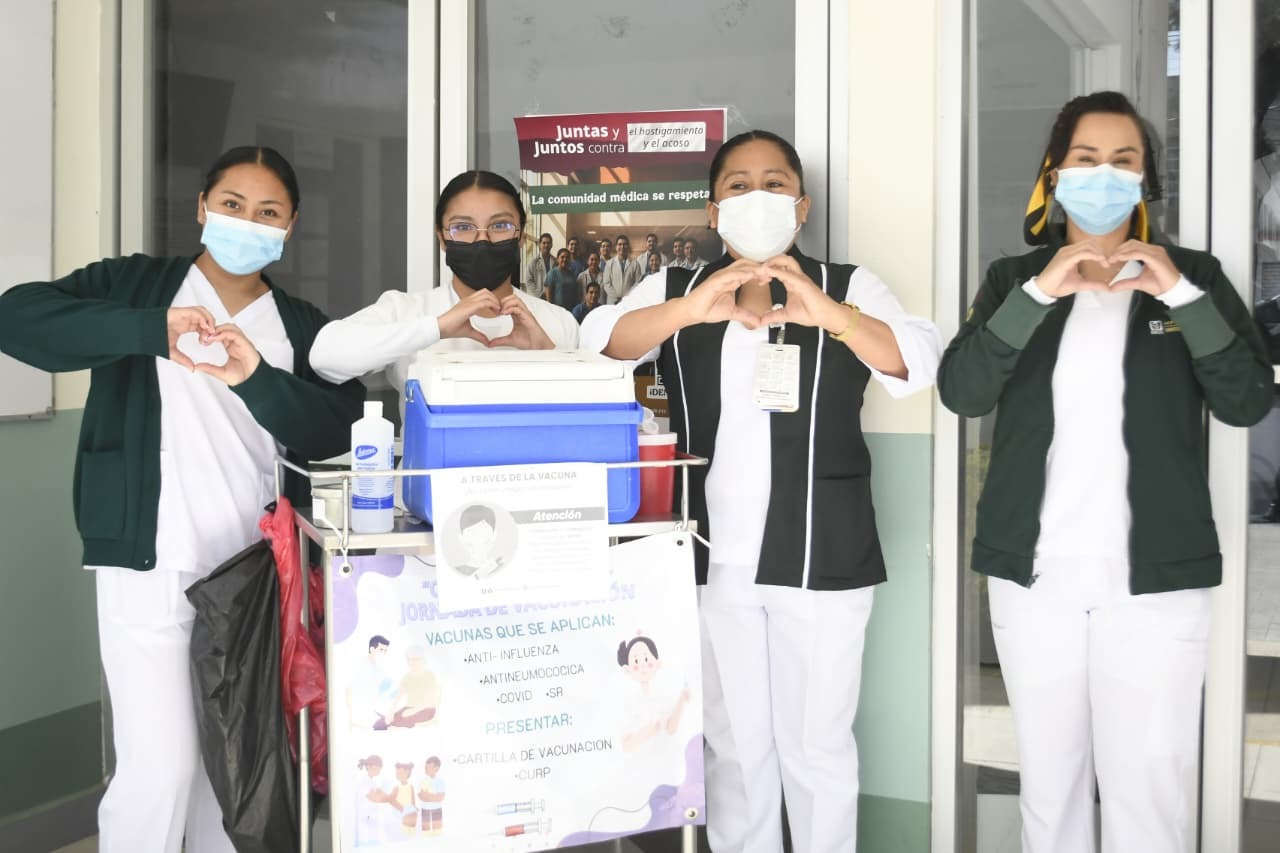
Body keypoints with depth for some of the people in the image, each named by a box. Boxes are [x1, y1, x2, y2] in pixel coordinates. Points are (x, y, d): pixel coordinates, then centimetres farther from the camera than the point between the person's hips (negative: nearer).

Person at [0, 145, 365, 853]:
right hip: (150, 564, -3)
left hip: (251, 568, 4)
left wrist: (257, 381, -18)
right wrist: (151, 329, -22)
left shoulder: (301, 328, 11)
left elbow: (339, 434, -2)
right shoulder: (136, 284, 3)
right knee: (160, 766, -6)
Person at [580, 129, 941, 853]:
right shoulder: (676, 289, 8)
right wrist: (691, 309, -28)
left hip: (820, 555, -1)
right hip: (713, 555, 2)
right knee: (733, 745, 12)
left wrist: (826, 312, -32)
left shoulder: (848, 287, 3)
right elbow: (599, 344, -9)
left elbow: (920, 362, -13)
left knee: (818, 745, 7)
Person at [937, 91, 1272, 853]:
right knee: (1048, 778, 9)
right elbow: (961, 392, -9)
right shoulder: (1015, 278, 7)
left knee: (1150, 788, -4)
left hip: (1155, 576, -1)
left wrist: (1182, 296, -17)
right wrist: (1039, 294, -19)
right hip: (1033, 572, 1)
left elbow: (1249, 402, -6)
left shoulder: (1193, 274, 6)